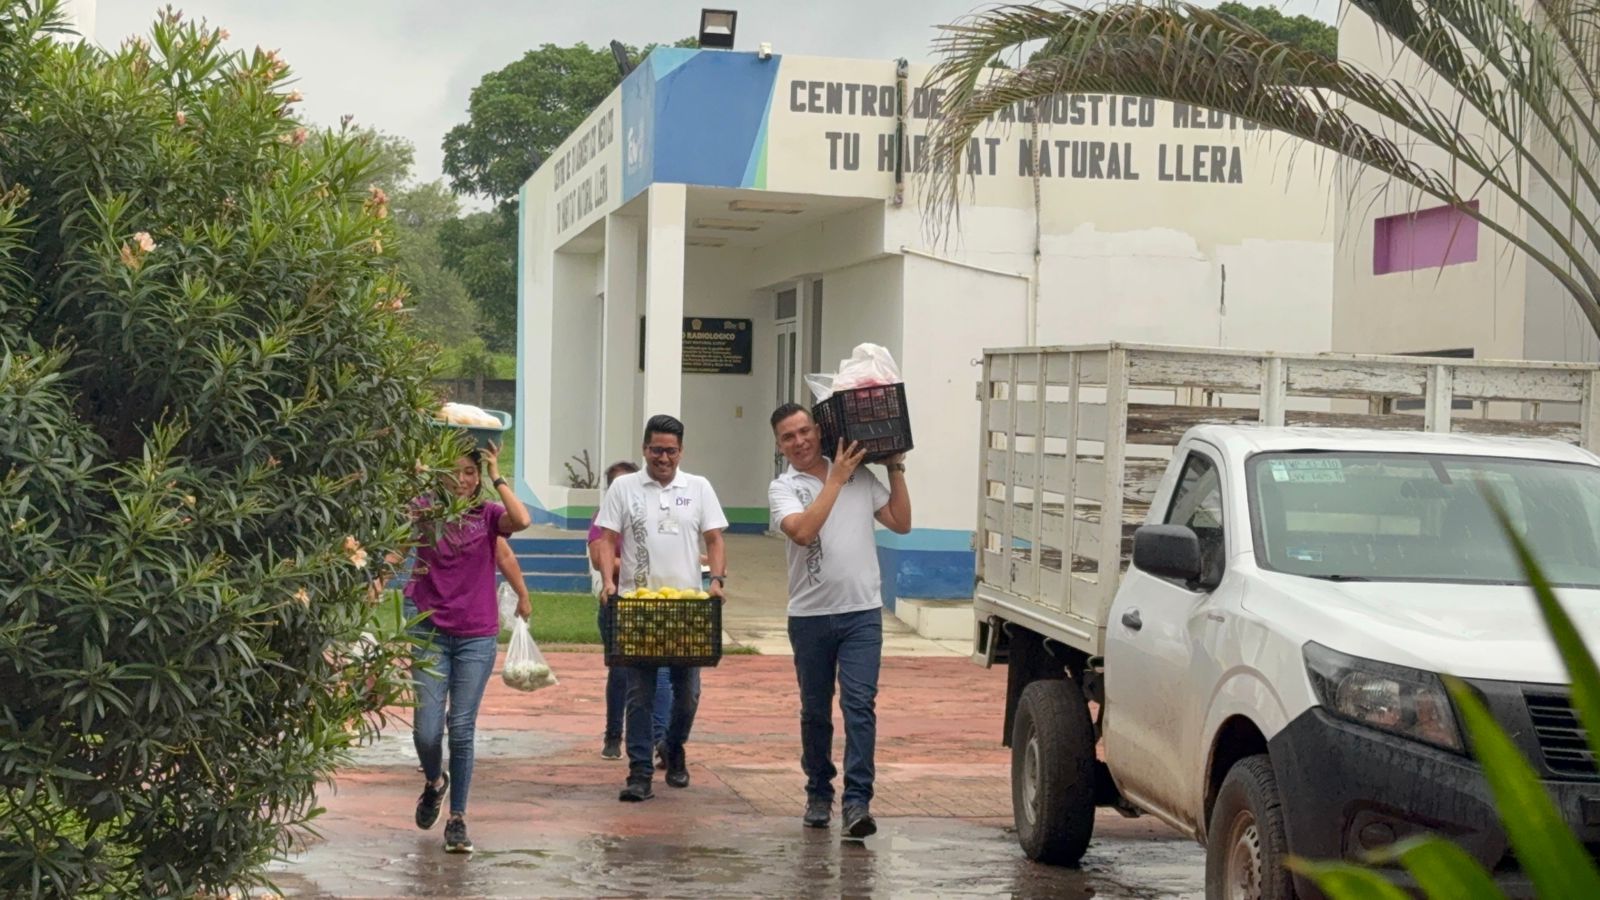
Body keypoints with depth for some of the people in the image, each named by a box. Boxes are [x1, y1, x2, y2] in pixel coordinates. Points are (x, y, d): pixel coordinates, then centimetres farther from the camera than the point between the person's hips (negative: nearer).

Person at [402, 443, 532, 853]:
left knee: (462, 729, 1)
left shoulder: (488, 515, 0)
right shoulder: (426, 511, 1)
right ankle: (434, 781, 31)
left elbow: (522, 520, -21)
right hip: (431, 631, 0)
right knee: (427, 729, -3)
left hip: (477, 637, 0)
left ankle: (457, 819, 12)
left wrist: (497, 477, -14)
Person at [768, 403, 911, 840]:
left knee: (859, 704, -11)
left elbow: (901, 523, 9)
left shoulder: (861, 476, 7)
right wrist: (836, 480, -15)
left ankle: (857, 800, -13)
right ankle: (819, 793, 26)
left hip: (862, 612, 0)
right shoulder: (782, 488, 0)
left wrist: (895, 468, 6)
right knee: (815, 710, 11)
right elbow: (803, 530, -20)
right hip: (810, 615, 0)